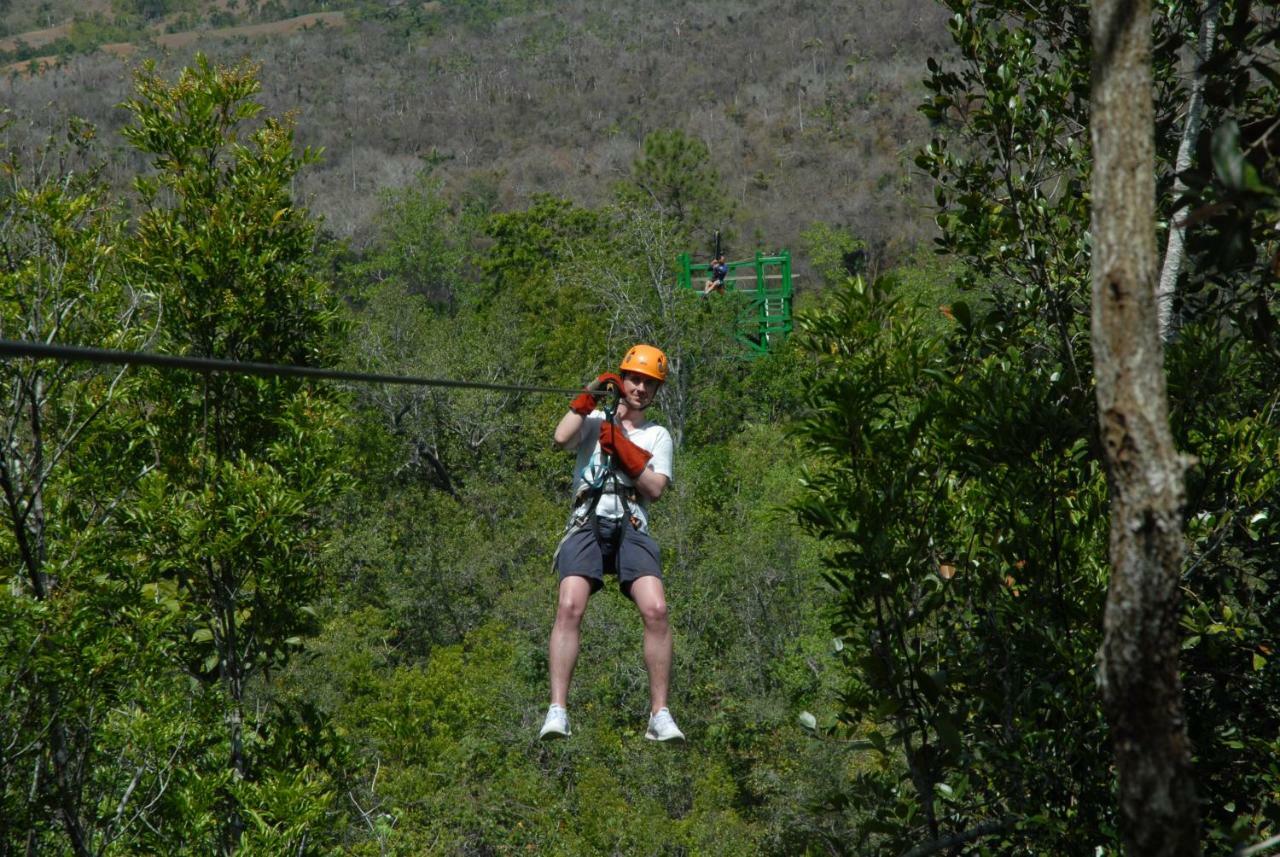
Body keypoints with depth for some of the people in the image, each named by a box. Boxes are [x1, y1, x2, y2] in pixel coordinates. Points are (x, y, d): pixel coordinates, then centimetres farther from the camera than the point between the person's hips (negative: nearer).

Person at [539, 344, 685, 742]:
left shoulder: (658, 436, 21)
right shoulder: (595, 421, 18)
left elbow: (655, 488, 5)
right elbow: (561, 438, -4)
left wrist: (621, 447, -2)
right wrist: (588, 397, -3)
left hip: (631, 528, 1)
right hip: (587, 523, -1)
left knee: (656, 610, -20)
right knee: (569, 607, -24)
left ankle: (659, 715, -13)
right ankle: (557, 712, -26)